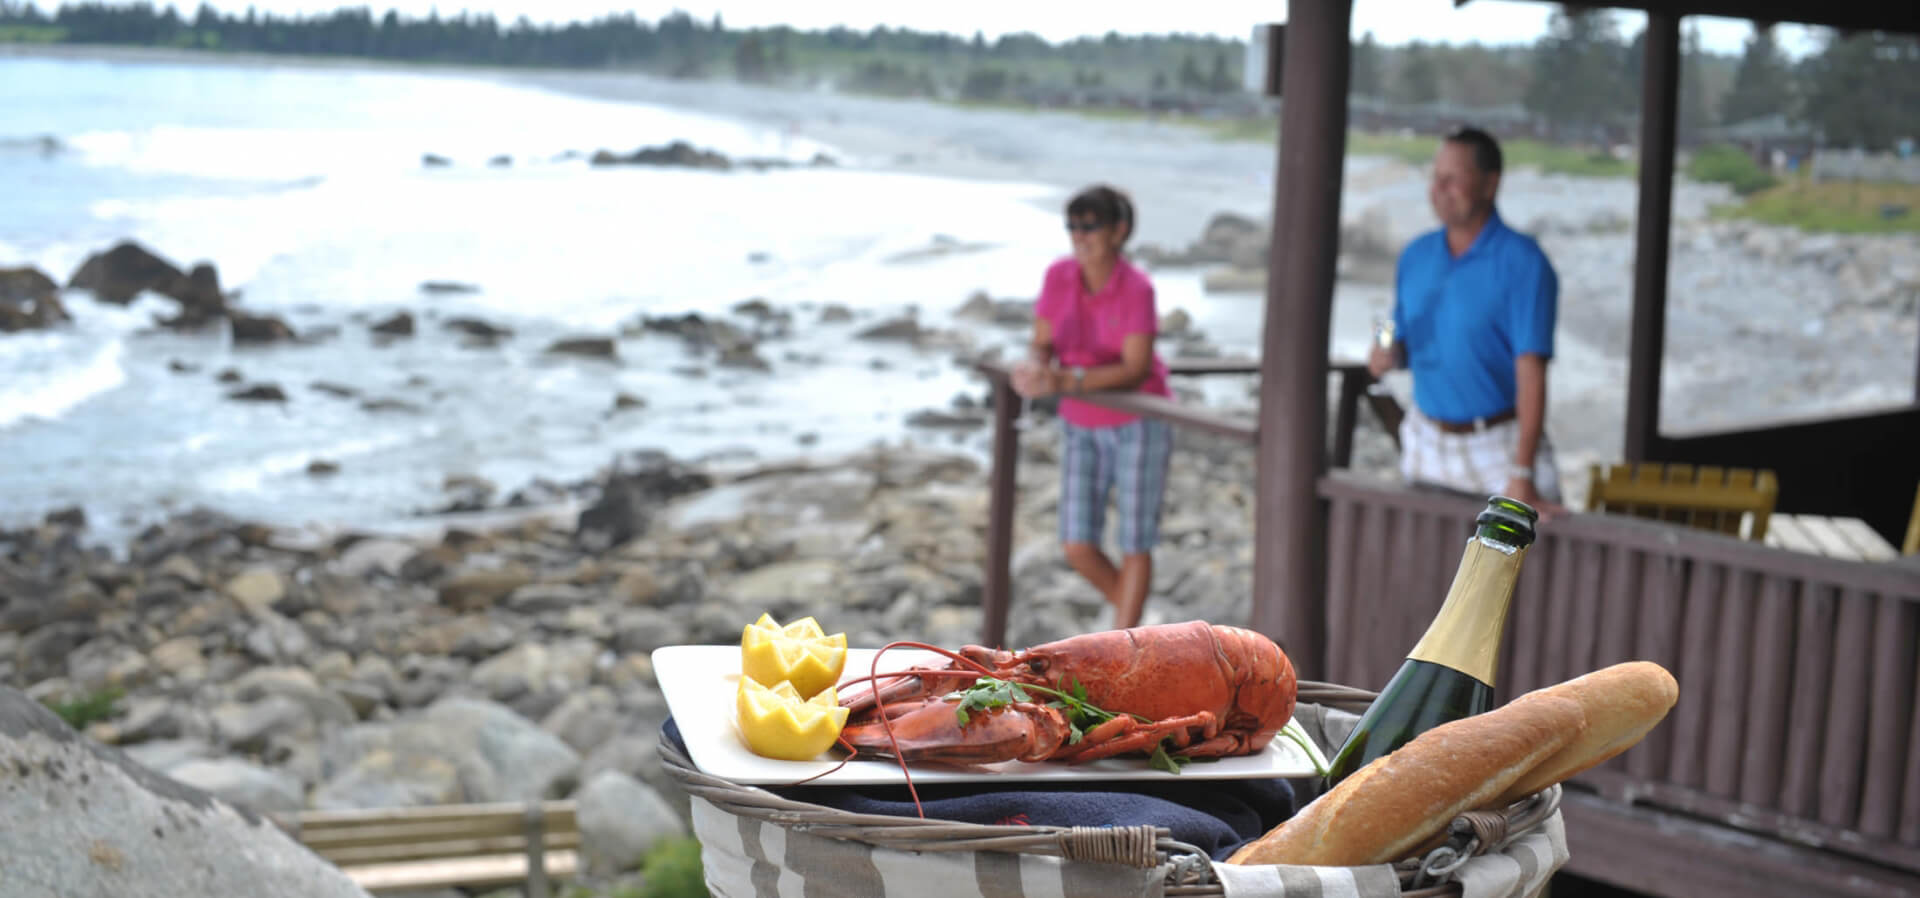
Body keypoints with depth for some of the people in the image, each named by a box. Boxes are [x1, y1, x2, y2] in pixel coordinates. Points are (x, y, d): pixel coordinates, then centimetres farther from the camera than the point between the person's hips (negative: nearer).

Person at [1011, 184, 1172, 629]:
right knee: (1077, 546, 1)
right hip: (1082, 425, 5)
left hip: (1138, 422, -5)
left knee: (1134, 542, -1)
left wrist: (1064, 381, -39)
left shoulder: (1137, 289, -22)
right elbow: (1042, 346, -4)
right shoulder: (1058, 276, -9)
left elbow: (1135, 370, -27)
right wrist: (1035, 366, -30)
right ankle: (1130, 615, 29)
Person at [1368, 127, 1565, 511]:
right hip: (1426, 443, 5)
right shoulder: (1416, 255, 5)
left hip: (1497, 446, -5)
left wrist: (1522, 476, -24)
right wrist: (1388, 356, -11)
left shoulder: (1522, 262, -13)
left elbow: (1531, 370, -18)